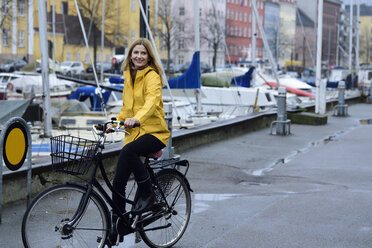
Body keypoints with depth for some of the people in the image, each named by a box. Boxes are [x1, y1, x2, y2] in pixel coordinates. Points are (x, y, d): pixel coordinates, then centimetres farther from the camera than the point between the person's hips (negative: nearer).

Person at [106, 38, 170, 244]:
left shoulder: (152, 76, -7)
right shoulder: (128, 77, 16)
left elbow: (152, 100, -26)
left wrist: (137, 119, -43)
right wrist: (115, 123, 6)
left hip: (153, 132, -7)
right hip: (133, 133, 7)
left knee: (128, 151, -37)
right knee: (118, 182, -2)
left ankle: (146, 194, -18)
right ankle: (118, 228, 11)